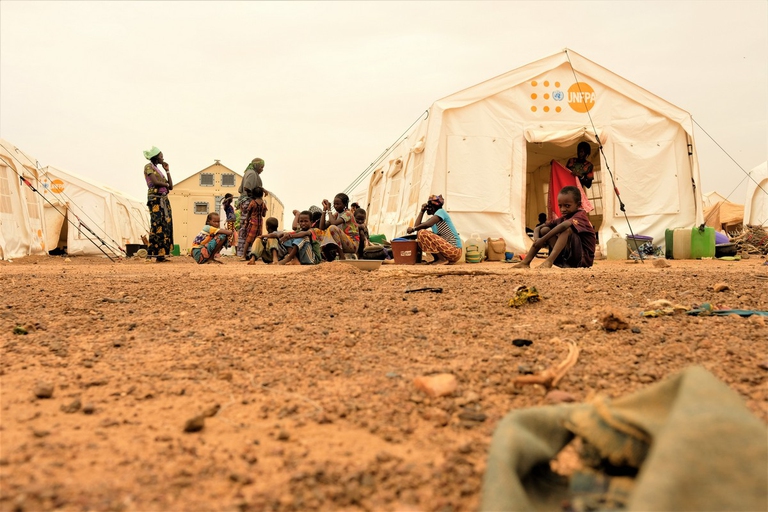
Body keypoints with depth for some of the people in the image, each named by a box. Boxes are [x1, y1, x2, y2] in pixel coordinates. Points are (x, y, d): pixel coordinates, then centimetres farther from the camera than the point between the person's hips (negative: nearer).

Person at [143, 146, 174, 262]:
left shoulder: (158, 170, 23)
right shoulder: (148, 167, 1)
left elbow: (171, 187, 16)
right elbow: (155, 182, -15)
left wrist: (167, 171, 16)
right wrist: (166, 184, 3)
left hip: (164, 200, 8)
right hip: (155, 199, -8)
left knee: (166, 226, 2)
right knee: (157, 226, -12)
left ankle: (161, 254, 2)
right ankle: (156, 254, -13)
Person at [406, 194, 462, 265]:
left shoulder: (441, 211, -6)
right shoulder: (433, 218, 19)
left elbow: (428, 224, -23)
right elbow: (417, 226, 10)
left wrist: (413, 229, -11)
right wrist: (422, 211, 11)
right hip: (447, 248, 9)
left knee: (422, 233, -17)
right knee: (419, 232, 14)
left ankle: (443, 259, -13)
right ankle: (437, 259, 9)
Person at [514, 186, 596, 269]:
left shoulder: (580, 215, -11)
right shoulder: (562, 219, 12)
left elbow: (564, 225, -34)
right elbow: (538, 228, 8)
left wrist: (543, 239, -31)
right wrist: (536, 239, -16)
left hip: (584, 258, -7)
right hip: (566, 258, 7)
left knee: (567, 229, -28)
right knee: (545, 230, -1)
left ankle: (549, 261, -40)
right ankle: (526, 262, -13)